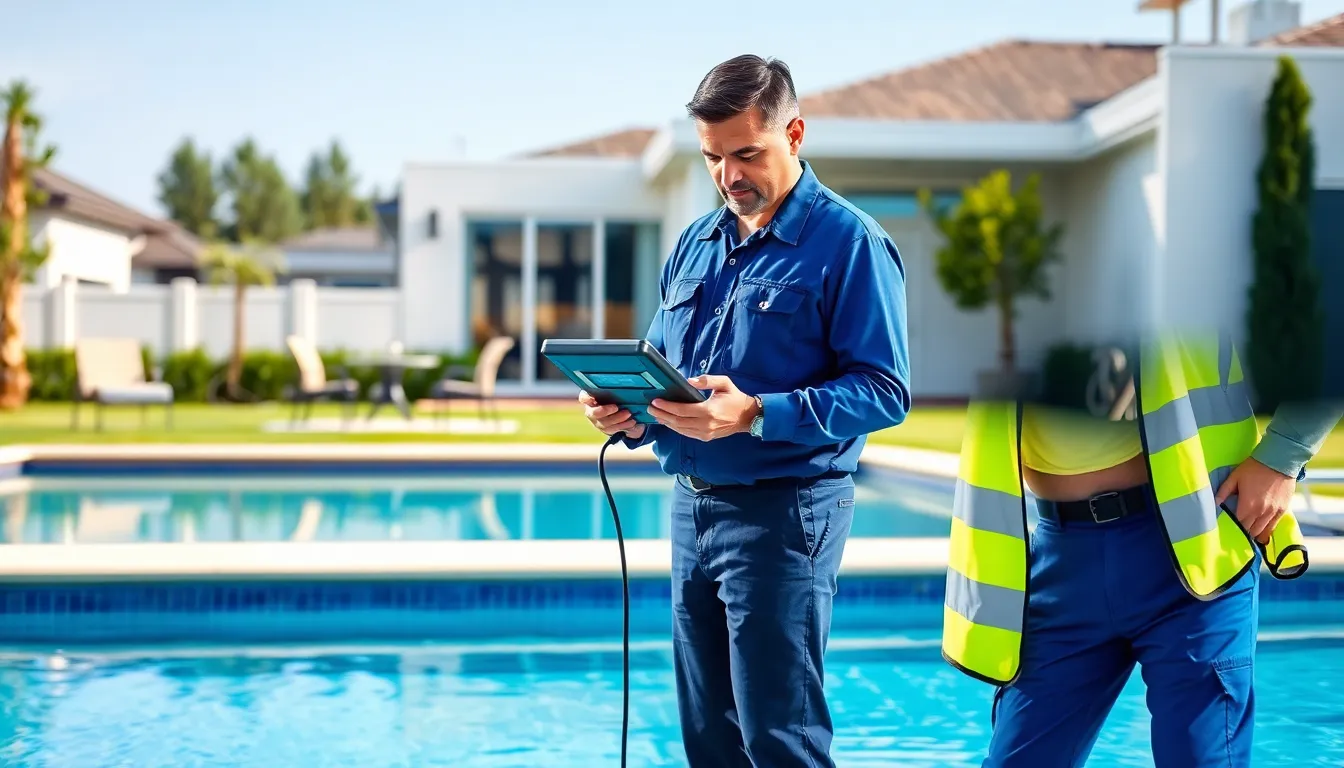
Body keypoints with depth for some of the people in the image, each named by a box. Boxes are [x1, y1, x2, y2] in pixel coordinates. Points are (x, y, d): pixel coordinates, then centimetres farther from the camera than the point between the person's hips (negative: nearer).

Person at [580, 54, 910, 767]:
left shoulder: (848, 242, -9)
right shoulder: (698, 242, 14)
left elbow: (884, 392, -16)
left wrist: (757, 415, -27)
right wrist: (628, 411, -3)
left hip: (783, 513, -7)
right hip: (692, 506, 7)